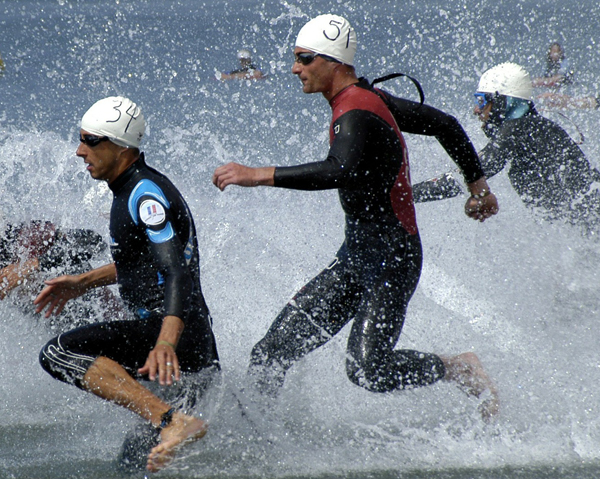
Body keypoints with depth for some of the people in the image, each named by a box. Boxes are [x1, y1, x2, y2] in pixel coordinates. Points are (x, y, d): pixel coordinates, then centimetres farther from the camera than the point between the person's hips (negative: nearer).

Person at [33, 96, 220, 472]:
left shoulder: (145, 195, -14)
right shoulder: (133, 190, 16)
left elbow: (179, 272, -27)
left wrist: (166, 343, -41)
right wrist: (83, 282, 33)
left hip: (172, 329, -10)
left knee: (59, 354, -22)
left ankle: (174, 422, -30)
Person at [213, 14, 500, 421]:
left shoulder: (356, 116, -21)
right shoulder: (369, 98, 9)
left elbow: (342, 172, -42)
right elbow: (445, 124, 18)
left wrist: (258, 175, -43)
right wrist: (478, 185, 28)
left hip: (390, 260, -9)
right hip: (356, 255, 9)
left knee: (368, 370, -17)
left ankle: (461, 369, 5)